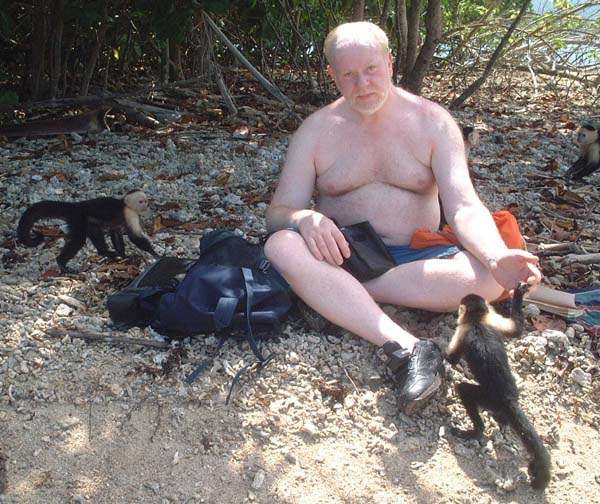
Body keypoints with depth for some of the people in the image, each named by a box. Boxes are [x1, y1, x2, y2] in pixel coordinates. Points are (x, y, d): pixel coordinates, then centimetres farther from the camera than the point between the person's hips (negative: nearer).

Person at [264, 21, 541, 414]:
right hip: (341, 256, 1)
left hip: (416, 259, 0)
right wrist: (304, 218, -29)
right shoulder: (317, 130, 3)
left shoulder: (432, 122, 1)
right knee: (281, 246, -32)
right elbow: (278, 213, -2)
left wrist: (499, 257, -33)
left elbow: (464, 207, -11)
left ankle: (337, 292, -28)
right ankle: (405, 348, -42)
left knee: (487, 276, -30)